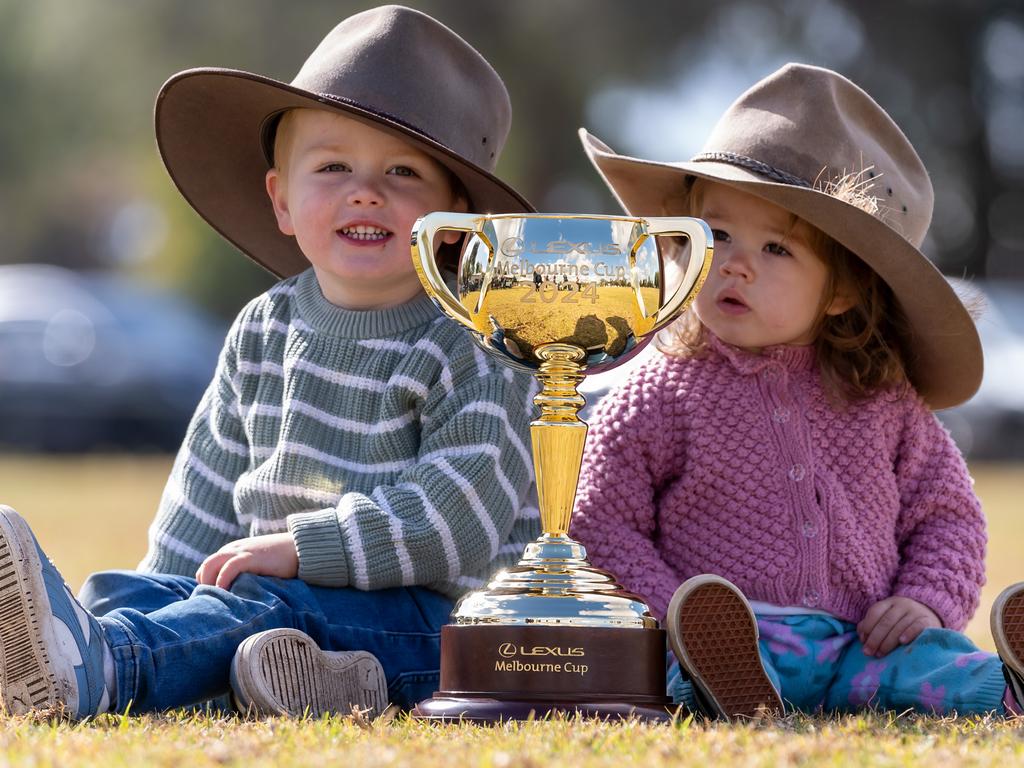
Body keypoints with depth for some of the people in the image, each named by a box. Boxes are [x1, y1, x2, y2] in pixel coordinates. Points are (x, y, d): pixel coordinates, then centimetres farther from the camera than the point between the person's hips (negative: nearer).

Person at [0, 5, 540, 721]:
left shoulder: (474, 350, -8)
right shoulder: (265, 329, 13)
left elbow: (462, 517, -18)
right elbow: (211, 488, 19)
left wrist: (303, 546, -21)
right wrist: (167, 593, 7)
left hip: (433, 612, -6)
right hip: (281, 590, 6)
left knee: (258, 608, -33)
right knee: (122, 591, -16)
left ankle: (87, 667, -59)